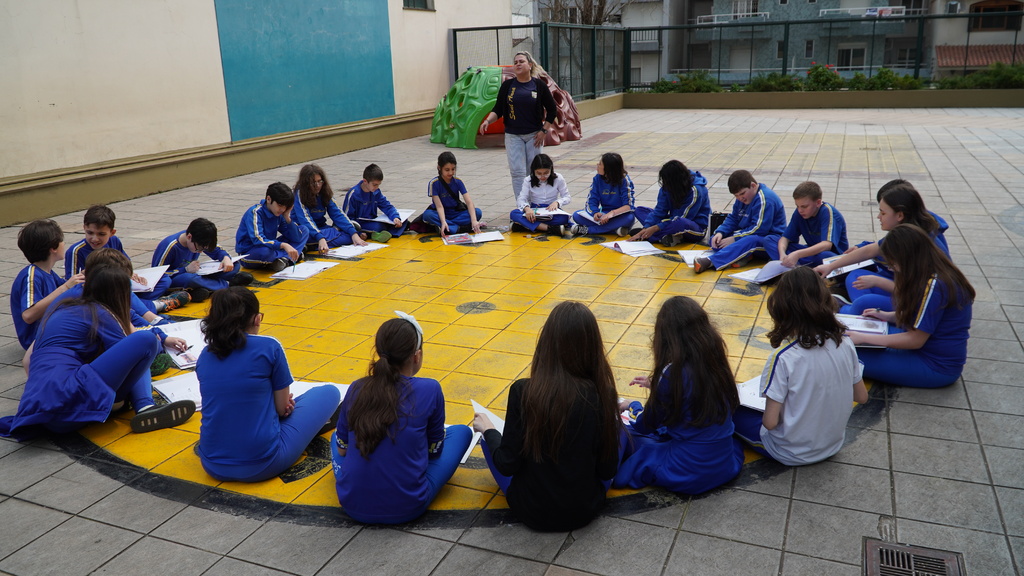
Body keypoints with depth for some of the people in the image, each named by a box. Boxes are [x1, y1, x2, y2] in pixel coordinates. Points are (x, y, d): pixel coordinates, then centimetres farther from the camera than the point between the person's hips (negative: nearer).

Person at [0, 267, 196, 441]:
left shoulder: (63, 308, 25)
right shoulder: (101, 313, 1)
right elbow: (128, 360, 2)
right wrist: (157, 341, 23)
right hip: (67, 402, -9)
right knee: (146, 340, -11)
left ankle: (146, 407, -8)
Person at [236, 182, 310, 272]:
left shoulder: (279, 214, 0)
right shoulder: (255, 213, -20)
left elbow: (296, 238, -2)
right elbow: (258, 240, -34)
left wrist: (287, 218, -14)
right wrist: (283, 245, -46)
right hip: (248, 255, -7)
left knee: (304, 231, 2)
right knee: (264, 251, -44)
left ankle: (284, 258, -19)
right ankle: (283, 256, -11)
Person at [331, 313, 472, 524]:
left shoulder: (356, 389, -3)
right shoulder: (429, 390, -12)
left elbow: (341, 448, 10)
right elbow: (435, 450, 3)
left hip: (352, 504, 3)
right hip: (407, 508, -3)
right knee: (462, 431, 17)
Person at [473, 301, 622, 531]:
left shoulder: (523, 392, -23)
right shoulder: (603, 394, -19)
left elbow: (507, 466, -15)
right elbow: (607, 471, -8)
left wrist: (488, 430, 4)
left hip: (531, 511, -1)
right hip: (586, 510, 1)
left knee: (491, 437, 24)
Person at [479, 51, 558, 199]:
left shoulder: (539, 85, 0)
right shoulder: (507, 85, 2)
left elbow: (552, 110, 5)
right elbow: (498, 110, 3)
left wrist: (544, 130, -2)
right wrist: (487, 121, -16)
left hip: (534, 135, 0)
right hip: (513, 135, 0)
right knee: (517, 172, -5)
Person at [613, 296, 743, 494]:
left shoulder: (672, 374, -22)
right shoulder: (716, 361, -5)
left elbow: (648, 425, -5)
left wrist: (631, 407, 15)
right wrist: (656, 385, 20)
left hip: (689, 473, -6)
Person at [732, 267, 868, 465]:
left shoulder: (783, 358, -27)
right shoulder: (845, 343, -12)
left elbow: (770, 422, -23)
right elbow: (862, 397, 2)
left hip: (792, 454, -4)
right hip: (834, 445, 5)